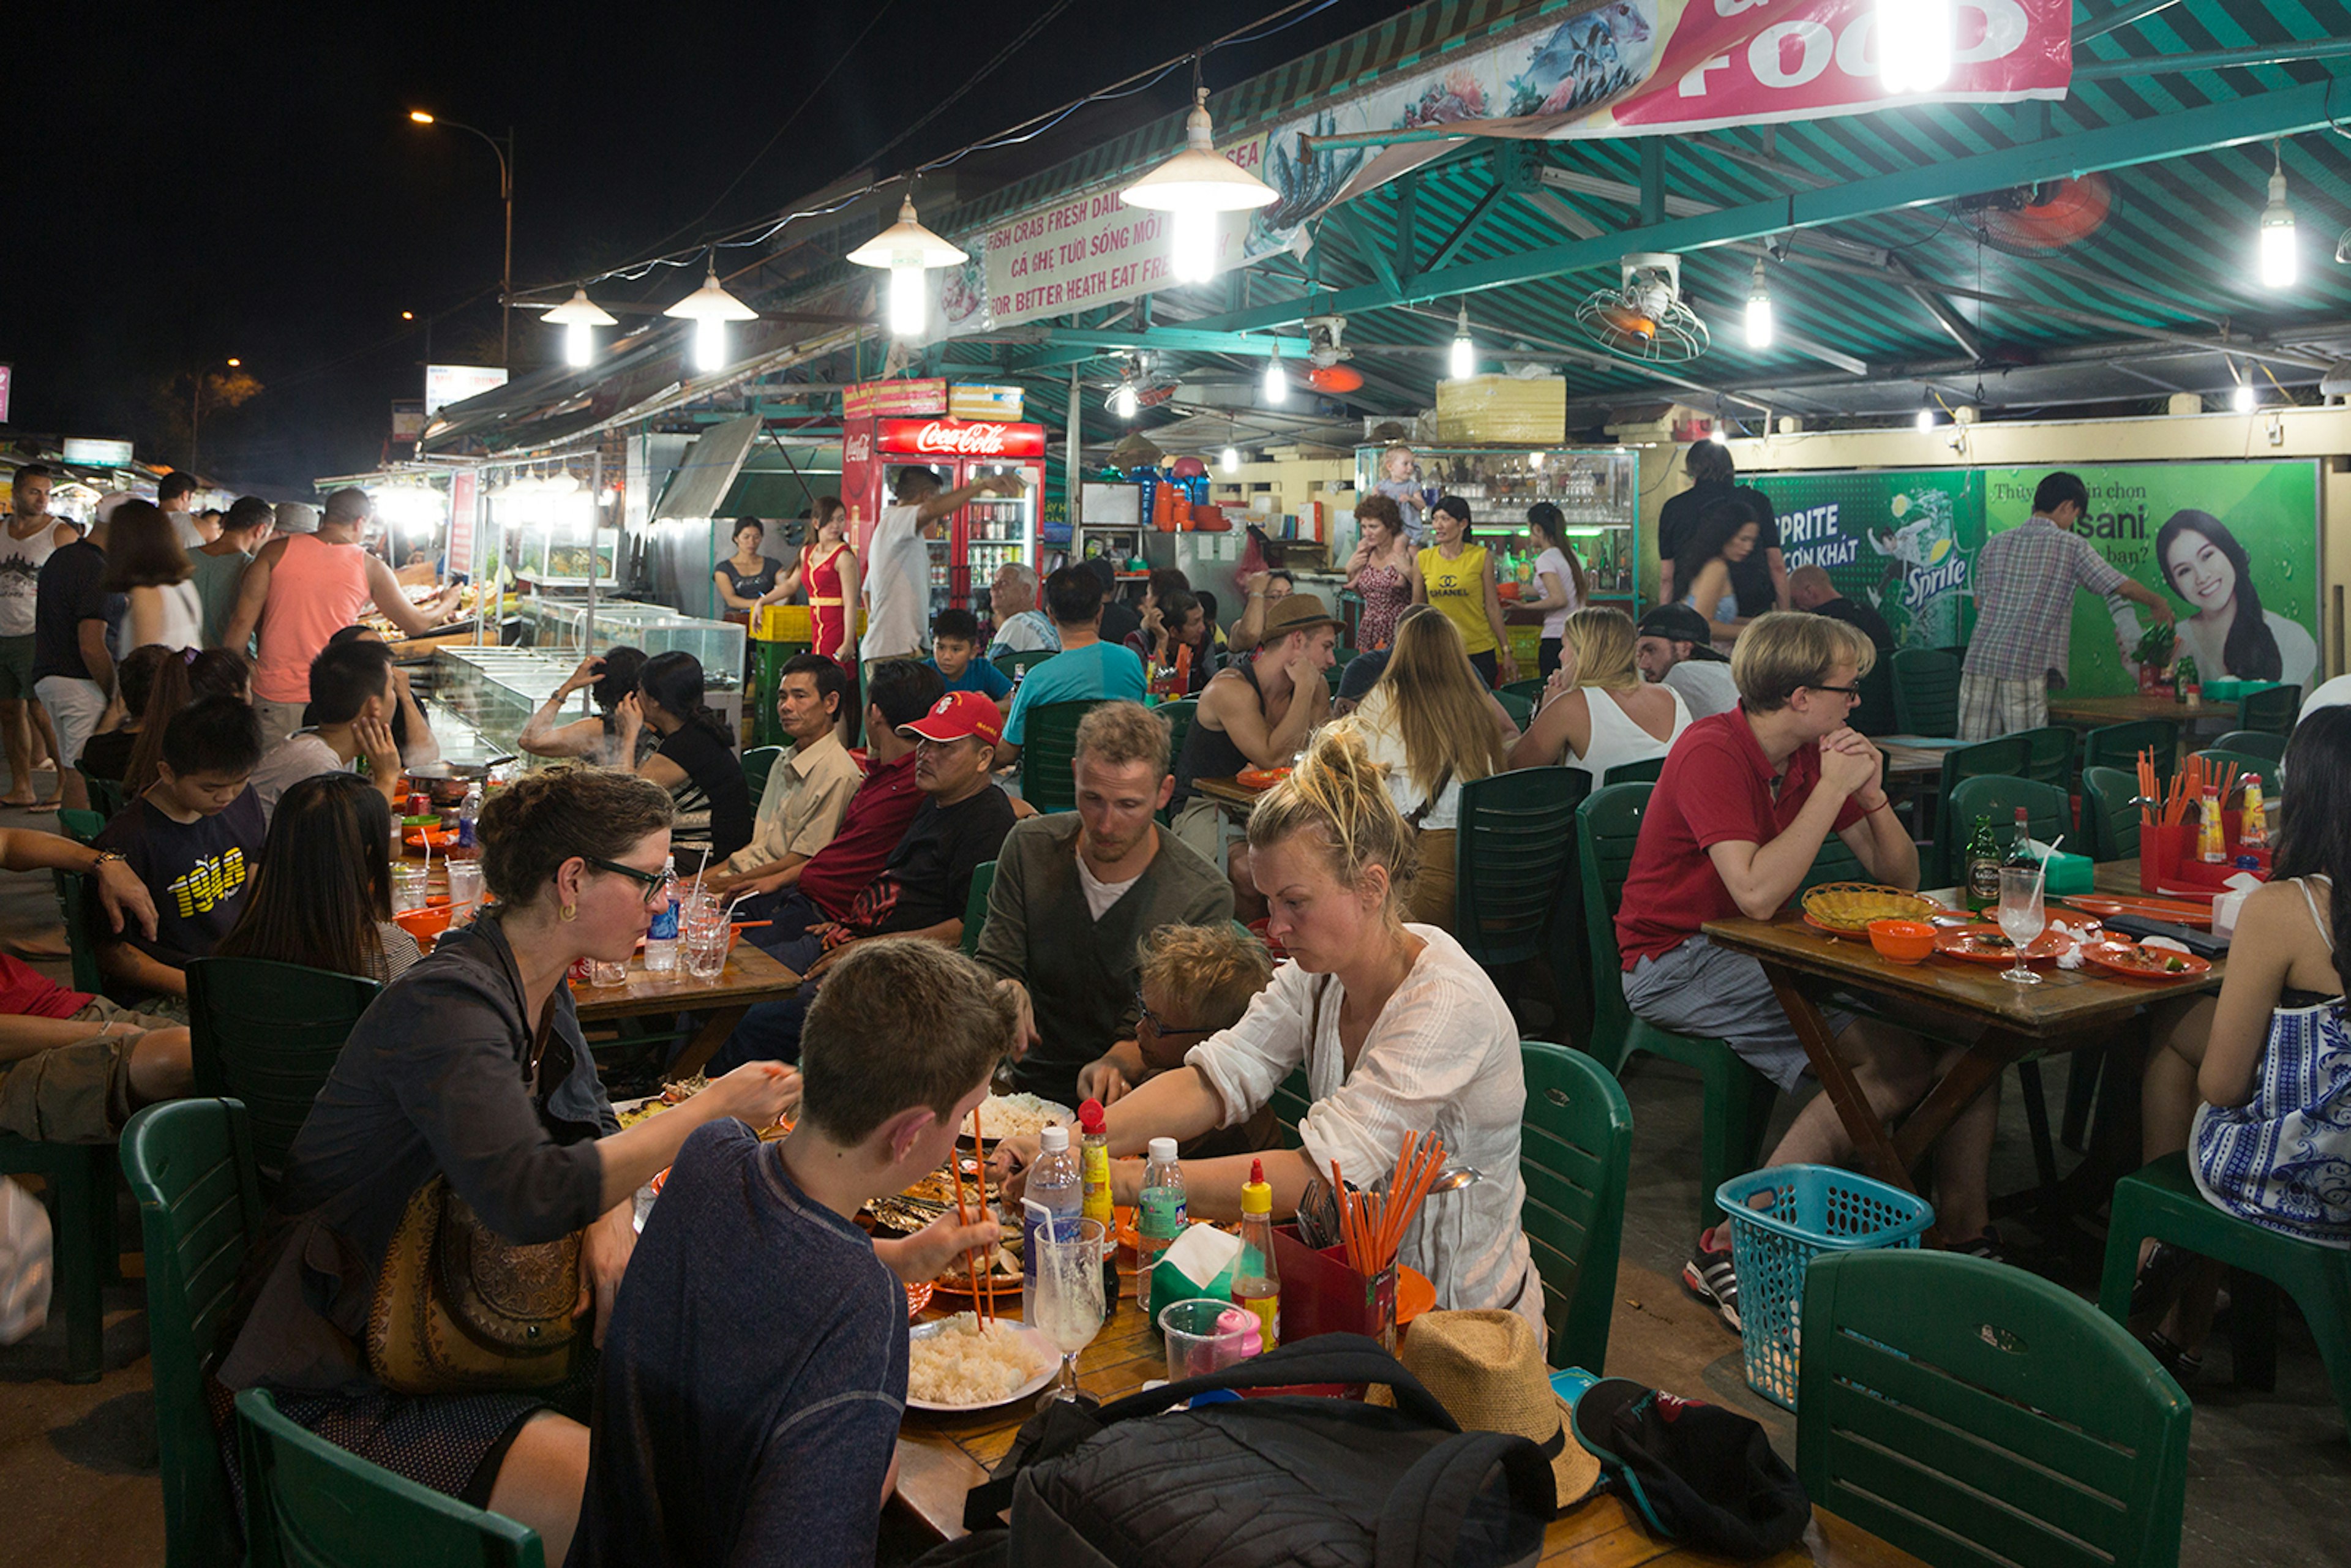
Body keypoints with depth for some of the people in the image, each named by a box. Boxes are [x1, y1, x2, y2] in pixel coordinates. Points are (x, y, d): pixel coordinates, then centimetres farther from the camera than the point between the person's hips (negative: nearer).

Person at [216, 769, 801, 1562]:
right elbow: (530, 1198, -37)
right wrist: (712, 1107, -27)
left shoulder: (539, 989, 4)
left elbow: (593, 1131, 14)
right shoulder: (447, 1004, -24)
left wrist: (610, 1222, -9)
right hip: (355, 1387, -9)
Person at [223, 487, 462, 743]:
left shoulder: (276, 551, 2)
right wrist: (447, 603, 33)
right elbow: (417, 624, 12)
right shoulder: (370, 568, 0)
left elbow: (243, 621, -1)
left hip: (272, 695, 1)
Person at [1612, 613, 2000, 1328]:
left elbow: (1901, 879, 11)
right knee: (1895, 1060, -25)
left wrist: (1870, 793, -6)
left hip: (1762, 950, 8)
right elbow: (1757, 895, -28)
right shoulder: (1711, 752, -16)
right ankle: (1730, 1249, -22)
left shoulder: (1813, 755, 7)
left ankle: (1965, 1235, 0)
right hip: (1676, 961, -8)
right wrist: (1831, 789, -22)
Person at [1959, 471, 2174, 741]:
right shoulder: (2071, 546, 1)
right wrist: (2159, 603, 24)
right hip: (2026, 669, -4)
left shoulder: (1995, 544, 13)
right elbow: (2123, 587, 6)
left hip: (1979, 661, 4)